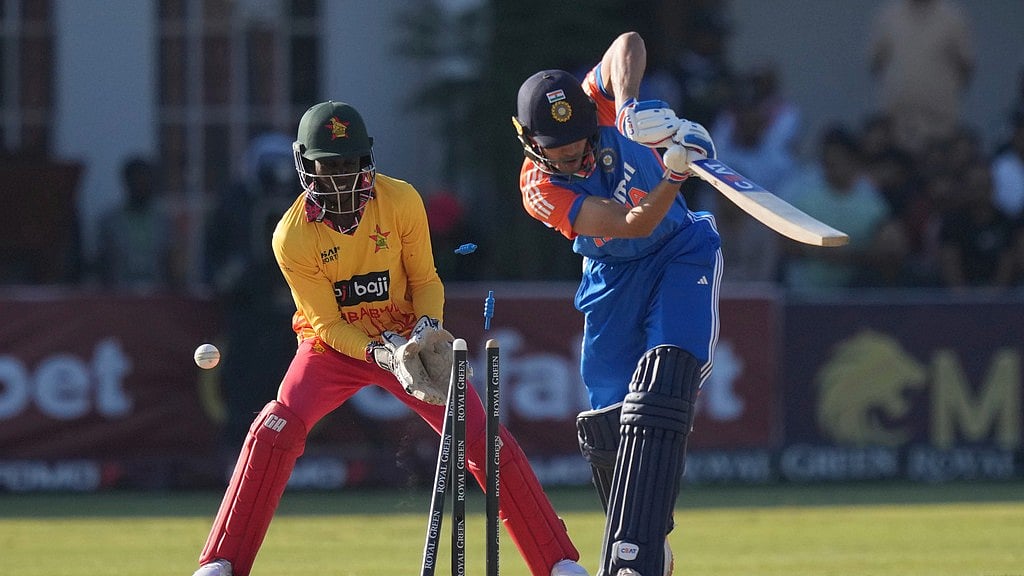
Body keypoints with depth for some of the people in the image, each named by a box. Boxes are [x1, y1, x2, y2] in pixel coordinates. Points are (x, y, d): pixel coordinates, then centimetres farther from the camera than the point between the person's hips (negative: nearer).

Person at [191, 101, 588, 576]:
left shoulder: (401, 202, -17)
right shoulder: (292, 237, -21)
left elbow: (425, 280, -5)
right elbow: (328, 324, -18)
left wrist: (426, 330, -25)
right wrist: (385, 356, -33)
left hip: (406, 337, 1)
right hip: (336, 344, -1)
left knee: (483, 439, -9)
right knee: (276, 430, -24)